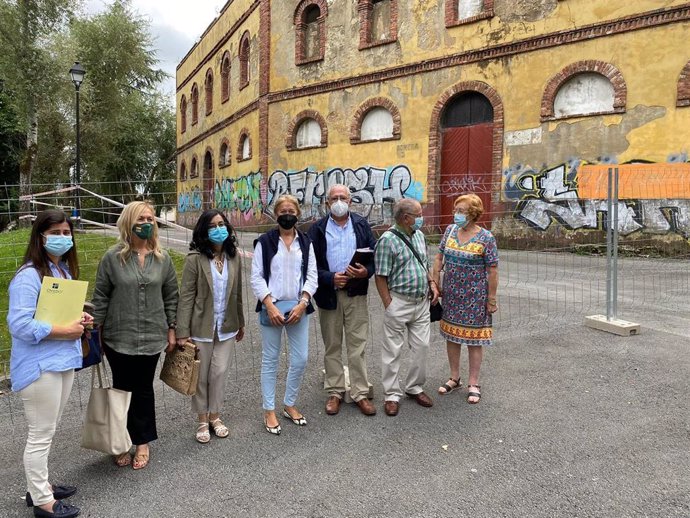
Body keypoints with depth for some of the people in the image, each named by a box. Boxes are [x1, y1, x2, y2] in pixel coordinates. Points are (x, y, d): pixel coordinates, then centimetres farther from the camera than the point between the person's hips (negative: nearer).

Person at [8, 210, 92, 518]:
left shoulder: (64, 269, 10)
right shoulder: (29, 276, -19)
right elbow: (19, 323, -25)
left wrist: (77, 316, 1)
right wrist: (64, 331, -21)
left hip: (62, 360, 9)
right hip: (39, 366, -9)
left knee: (47, 431, 21)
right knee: (41, 435, 5)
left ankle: (39, 486, 38)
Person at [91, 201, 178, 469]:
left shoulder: (162, 258, 1)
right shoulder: (113, 257, -5)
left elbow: (170, 296, 6)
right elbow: (100, 297, -1)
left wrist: (171, 329, 6)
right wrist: (95, 330, 0)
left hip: (152, 336, 2)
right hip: (118, 337, -1)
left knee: (144, 390, 11)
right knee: (122, 389, 10)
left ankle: (142, 443, 26)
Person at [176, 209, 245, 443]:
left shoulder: (234, 257, 1)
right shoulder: (195, 259, -12)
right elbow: (186, 297, -12)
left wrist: (241, 322, 14)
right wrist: (182, 332, -14)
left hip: (226, 327, 3)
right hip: (201, 327, -3)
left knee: (220, 373, 9)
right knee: (201, 376, 10)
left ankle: (215, 416, 29)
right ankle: (202, 421, 27)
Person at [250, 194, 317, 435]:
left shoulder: (305, 242, 7)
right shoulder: (265, 241, -2)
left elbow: (312, 275, 4)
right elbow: (256, 277, -4)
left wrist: (302, 303, -9)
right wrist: (270, 306, -13)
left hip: (298, 308, 3)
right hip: (271, 308, -3)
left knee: (300, 359, 6)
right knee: (270, 360, 7)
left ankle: (290, 405, 27)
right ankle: (269, 411, 21)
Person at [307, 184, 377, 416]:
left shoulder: (361, 225, 6)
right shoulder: (317, 229, 3)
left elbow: (375, 255, 4)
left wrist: (366, 271, -15)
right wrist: (330, 278, -15)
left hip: (356, 293, 0)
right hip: (328, 294, 0)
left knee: (357, 345, 4)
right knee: (332, 346, 11)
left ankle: (360, 393, 15)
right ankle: (334, 392, 24)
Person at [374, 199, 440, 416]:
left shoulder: (419, 235, 9)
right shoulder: (388, 240, -14)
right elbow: (381, 276, -13)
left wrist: (432, 284, 7)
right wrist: (389, 305, -14)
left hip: (422, 302, 7)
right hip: (399, 303, -7)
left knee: (421, 346, 12)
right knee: (393, 351, 4)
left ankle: (415, 387, 29)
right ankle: (392, 394, 17)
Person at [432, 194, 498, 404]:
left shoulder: (486, 238, -12)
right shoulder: (450, 230, 2)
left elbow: (492, 270, -10)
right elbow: (439, 257, 7)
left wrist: (491, 298, -10)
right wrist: (434, 283, 3)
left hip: (474, 297, -5)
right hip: (451, 295, 5)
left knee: (474, 338, 6)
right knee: (451, 334, 13)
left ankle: (473, 384, 19)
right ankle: (454, 378, 29)